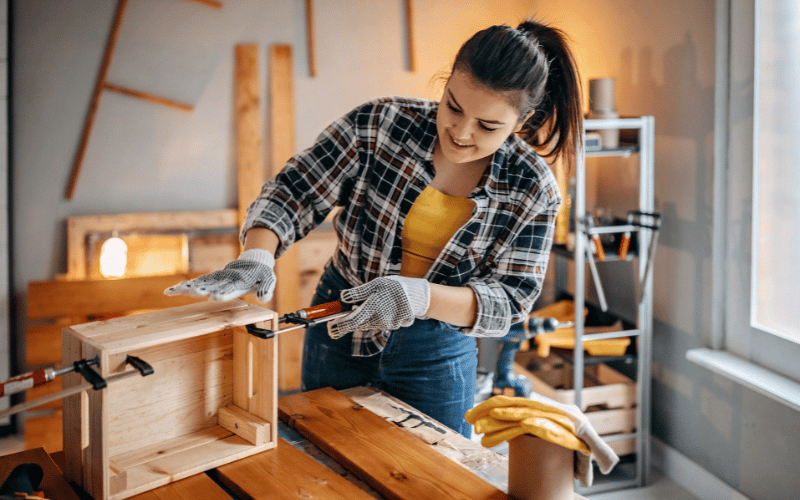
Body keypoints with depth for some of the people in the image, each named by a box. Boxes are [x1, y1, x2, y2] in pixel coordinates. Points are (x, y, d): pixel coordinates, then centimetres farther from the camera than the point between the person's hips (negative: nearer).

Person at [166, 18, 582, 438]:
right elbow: (292, 193, -12)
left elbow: (509, 300, -16)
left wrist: (418, 297, -33)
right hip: (339, 328, 1)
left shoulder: (533, 191, -14)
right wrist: (256, 257, -33)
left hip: (435, 355, -1)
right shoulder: (379, 124, -16)